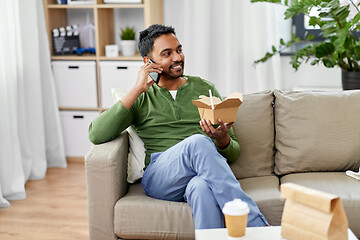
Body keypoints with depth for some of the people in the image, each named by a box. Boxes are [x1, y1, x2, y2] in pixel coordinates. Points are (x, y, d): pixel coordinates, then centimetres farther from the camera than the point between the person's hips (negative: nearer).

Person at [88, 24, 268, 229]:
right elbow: (96, 135, -3)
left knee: (202, 188, -39)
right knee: (197, 142, -35)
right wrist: (138, 89, -4)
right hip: (158, 178, -1)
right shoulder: (141, 98, 16)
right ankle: (257, 226, -36)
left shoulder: (205, 89, 20)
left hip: (204, 173, 1)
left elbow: (234, 153, 18)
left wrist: (223, 140, -8)